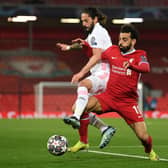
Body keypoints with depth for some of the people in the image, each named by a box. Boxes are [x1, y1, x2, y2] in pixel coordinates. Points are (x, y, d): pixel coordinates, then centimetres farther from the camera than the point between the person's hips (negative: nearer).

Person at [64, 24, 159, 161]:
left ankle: (150, 151, 29)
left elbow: (146, 68, -27)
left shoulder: (140, 55, -6)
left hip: (128, 102, -3)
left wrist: (131, 65, -46)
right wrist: (82, 72, 18)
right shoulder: (113, 50, 5)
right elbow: (97, 57, 22)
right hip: (109, 97, 3)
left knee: (143, 136, -9)